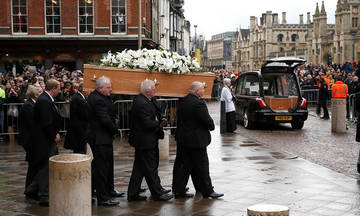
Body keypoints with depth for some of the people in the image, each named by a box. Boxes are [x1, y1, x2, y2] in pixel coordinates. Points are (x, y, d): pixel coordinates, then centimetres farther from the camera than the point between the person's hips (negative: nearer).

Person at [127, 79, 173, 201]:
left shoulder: (140, 100, 11)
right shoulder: (142, 103, -21)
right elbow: (148, 123, -24)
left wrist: (159, 121, 1)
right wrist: (159, 124, -8)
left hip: (142, 141, 11)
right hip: (145, 141, -11)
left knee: (139, 168, 14)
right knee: (151, 168, -1)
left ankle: (133, 194, 19)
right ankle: (157, 193, 8)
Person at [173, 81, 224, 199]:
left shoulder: (182, 102, 7)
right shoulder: (199, 103, -20)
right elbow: (208, 121, -17)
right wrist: (212, 127, 3)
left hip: (182, 140, 8)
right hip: (196, 140, -8)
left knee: (183, 165, 14)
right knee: (202, 166, 1)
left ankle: (178, 190, 18)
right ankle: (207, 191, 10)